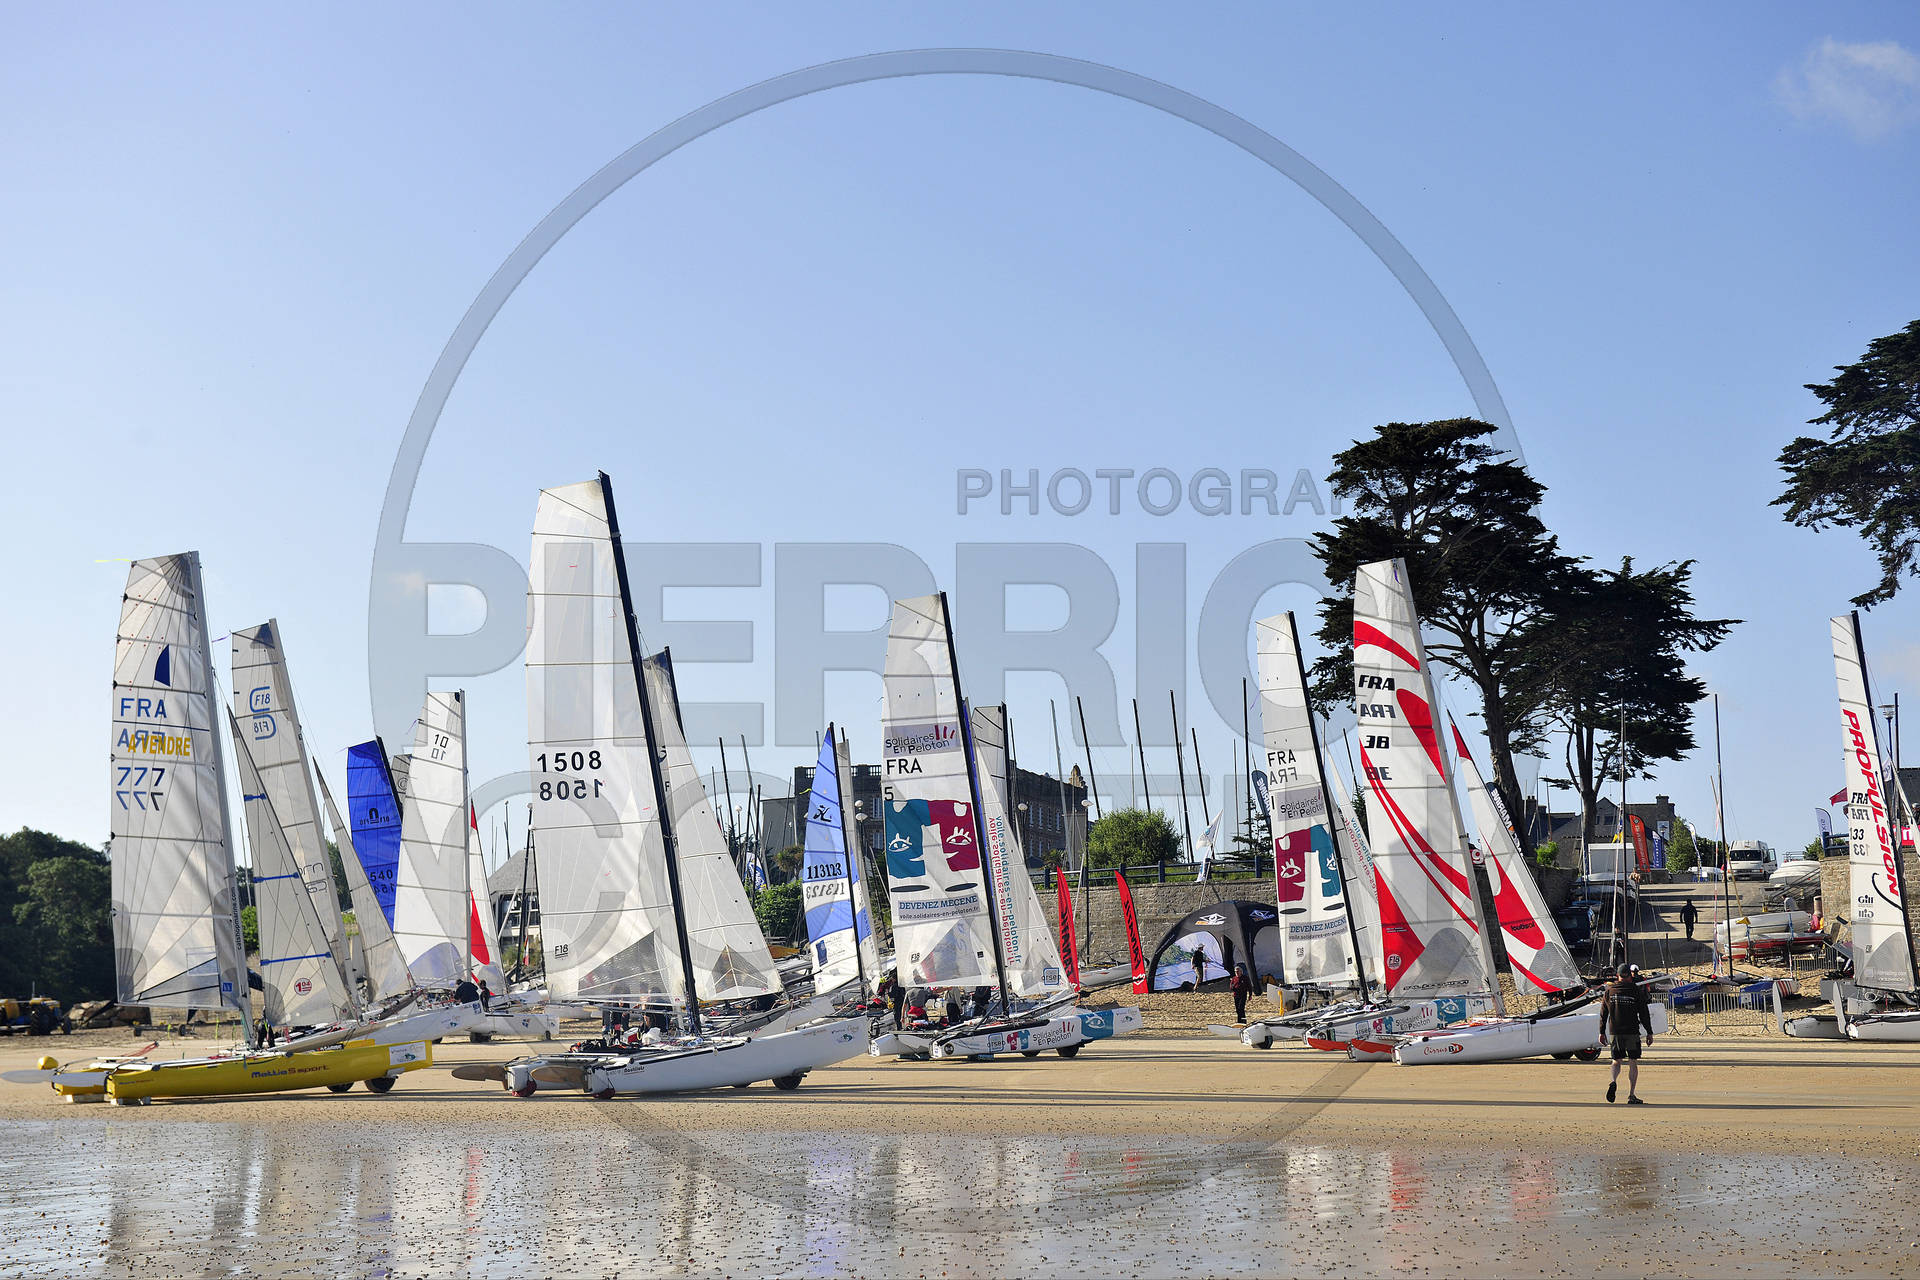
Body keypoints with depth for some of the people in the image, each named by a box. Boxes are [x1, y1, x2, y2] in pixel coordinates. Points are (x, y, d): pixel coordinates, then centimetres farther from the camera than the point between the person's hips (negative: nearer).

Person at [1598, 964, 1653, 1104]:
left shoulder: (1609, 991, 3)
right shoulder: (1636, 991, -4)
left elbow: (1603, 1014, 7)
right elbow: (1644, 1014, -2)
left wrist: (1602, 1032, 14)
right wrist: (1649, 1033, 5)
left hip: (1614, 1033, 2)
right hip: (1632, 1032, -2)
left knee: (1616, 1061, 14)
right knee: (1633, 1063, 5)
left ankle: (1613, 1081, -15)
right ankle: (1632, 1095, 1)